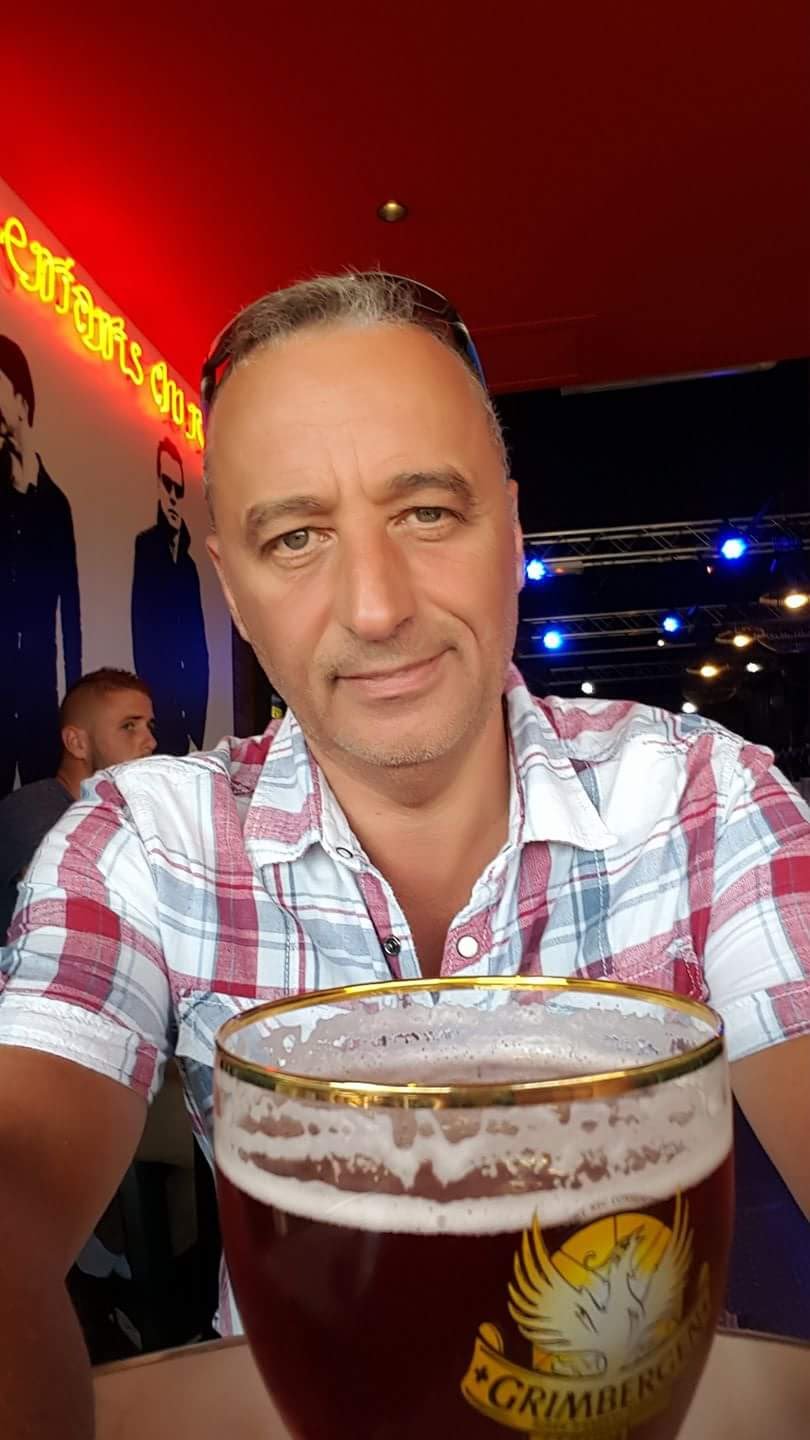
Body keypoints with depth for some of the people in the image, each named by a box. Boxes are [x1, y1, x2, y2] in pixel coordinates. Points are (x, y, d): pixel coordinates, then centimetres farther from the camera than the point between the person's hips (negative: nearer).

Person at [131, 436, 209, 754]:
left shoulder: (189, 564, 16)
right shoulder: (146, 545, -3)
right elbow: (142, 632, -10)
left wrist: (197, 714, 7)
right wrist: (151, 697, -16)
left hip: (186, 706, 6)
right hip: (159, 698, -6)